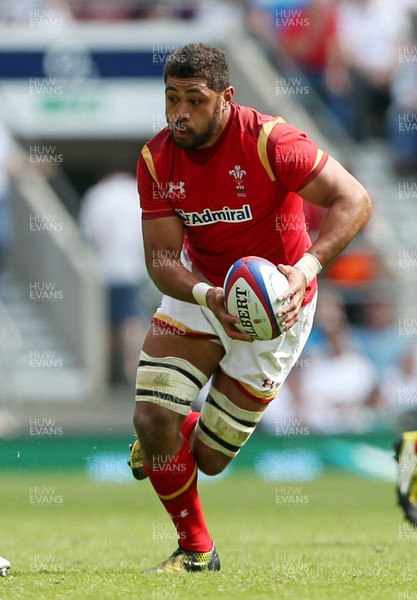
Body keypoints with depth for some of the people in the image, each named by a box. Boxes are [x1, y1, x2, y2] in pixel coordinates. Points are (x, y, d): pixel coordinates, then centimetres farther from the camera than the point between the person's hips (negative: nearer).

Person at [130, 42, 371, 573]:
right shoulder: (156, 160, -13)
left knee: (208, 459, 0)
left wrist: (306, 268, -45)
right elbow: (161, 260, -15)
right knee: (151, 420, -13)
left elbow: (354, 201, -30)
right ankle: (195, 549, 12)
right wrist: (207, 295, -37)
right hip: (199, 287, 3)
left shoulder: (268, 141, -27)